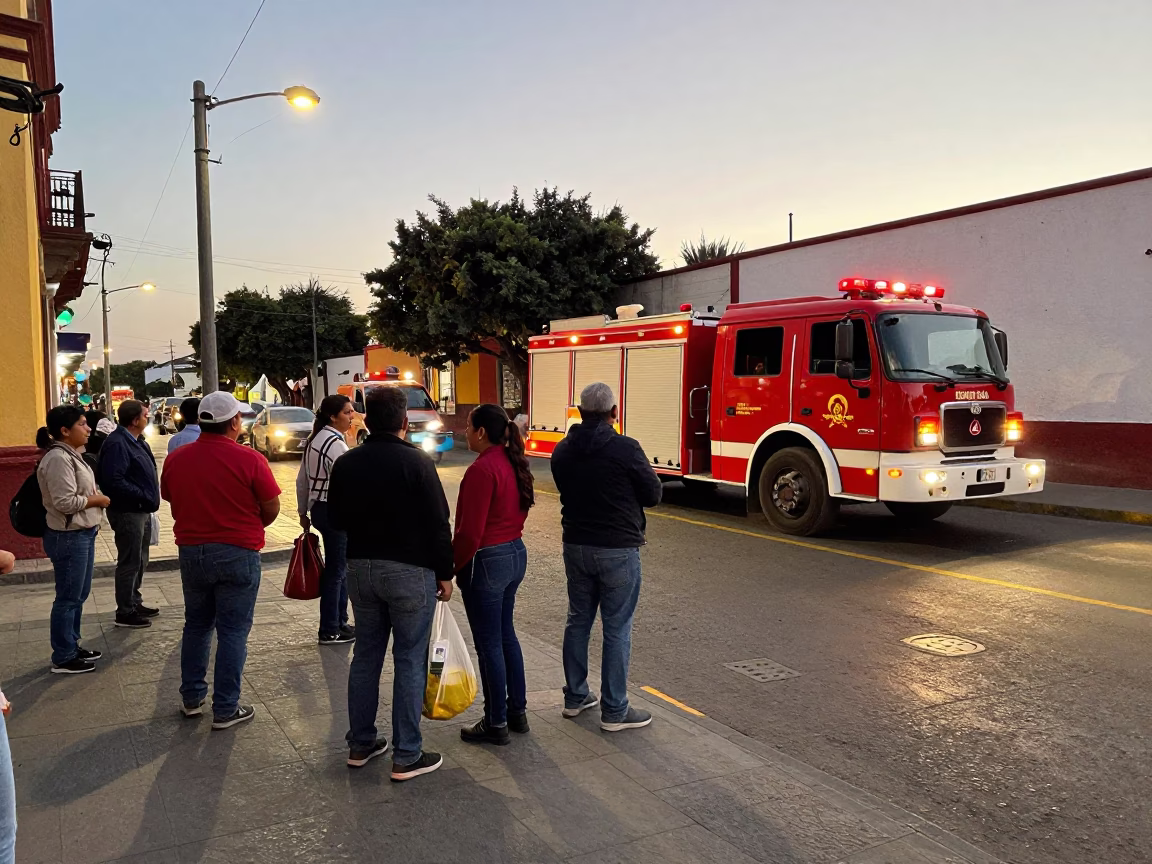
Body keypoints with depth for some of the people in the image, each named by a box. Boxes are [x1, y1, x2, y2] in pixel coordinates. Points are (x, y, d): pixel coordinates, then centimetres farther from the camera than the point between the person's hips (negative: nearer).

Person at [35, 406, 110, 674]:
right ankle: (63, 658, 12)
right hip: (68, 537, -10)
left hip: (82, 533, 10)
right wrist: (97, 500, -13)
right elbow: (65, 502, -25)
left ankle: (72, 646, 30)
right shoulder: (58, 459, -20)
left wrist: (95, 497, 5)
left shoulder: (71, 454, 12)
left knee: (78, 595, 18)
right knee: (68, 598, 1)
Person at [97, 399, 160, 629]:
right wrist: (142, 495, -21)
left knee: (139, 561, 19)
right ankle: (125, 613, 9)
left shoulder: (136, 442, 12)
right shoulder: (117, 444, -20)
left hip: (142, 511, 10)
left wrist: (150, 496, 6)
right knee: (129, 563, -1)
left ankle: (134, 602, 33)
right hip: (128, 513, -10)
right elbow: (113, 481, -27)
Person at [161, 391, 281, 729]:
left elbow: (172, 503, 10)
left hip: (191, 551, 5)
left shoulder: (176, 459, -1)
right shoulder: (249, 459, -15)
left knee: (196, 625, 20)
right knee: (232, 631, 4)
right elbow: (271, 509, -9)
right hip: (237, 553, -4)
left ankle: (192, 698, 29)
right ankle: (226, 709, 10)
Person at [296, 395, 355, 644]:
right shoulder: (336, 444, -18)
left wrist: (303, 512, 22)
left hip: (318, 509, 10)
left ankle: (340, 622, 29)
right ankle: (329, 631, 11)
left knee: (339, 568, 19)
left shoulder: (315, 440, 11)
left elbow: (302, 480, 16)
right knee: (336, 571, 1)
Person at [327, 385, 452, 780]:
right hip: (410, 570, -6)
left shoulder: (345, 464, 3)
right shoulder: (416, 462, -14)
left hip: (361, 567, 6)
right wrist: (444, 573, -4)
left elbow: (337, 519, 12)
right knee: (410, 661, 2)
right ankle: (406, 756, 8)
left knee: (366, 655, 16)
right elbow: (438, 524, -13)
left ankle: (360, 743, 27)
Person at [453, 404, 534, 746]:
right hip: (516, 553, 9)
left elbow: (470, 531, -21)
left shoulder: (482, 469, -21)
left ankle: (496, 724, 16)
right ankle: (517, 711, 30)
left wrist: (450, 566, -10)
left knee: (489, 644, 4)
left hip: (486, 562, -9)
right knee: (506, 635, 19)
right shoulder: (514, 464, 7)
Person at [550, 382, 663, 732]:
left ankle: (575, 697, 28)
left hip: (576, 546, 6)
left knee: (578, 621, 17)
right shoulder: (625, 449, -16)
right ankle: (614, 711, 11)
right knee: (617, 629, 3)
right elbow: (653, 495, -7)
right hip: (618, 549, -5)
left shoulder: (562, 451, 1)